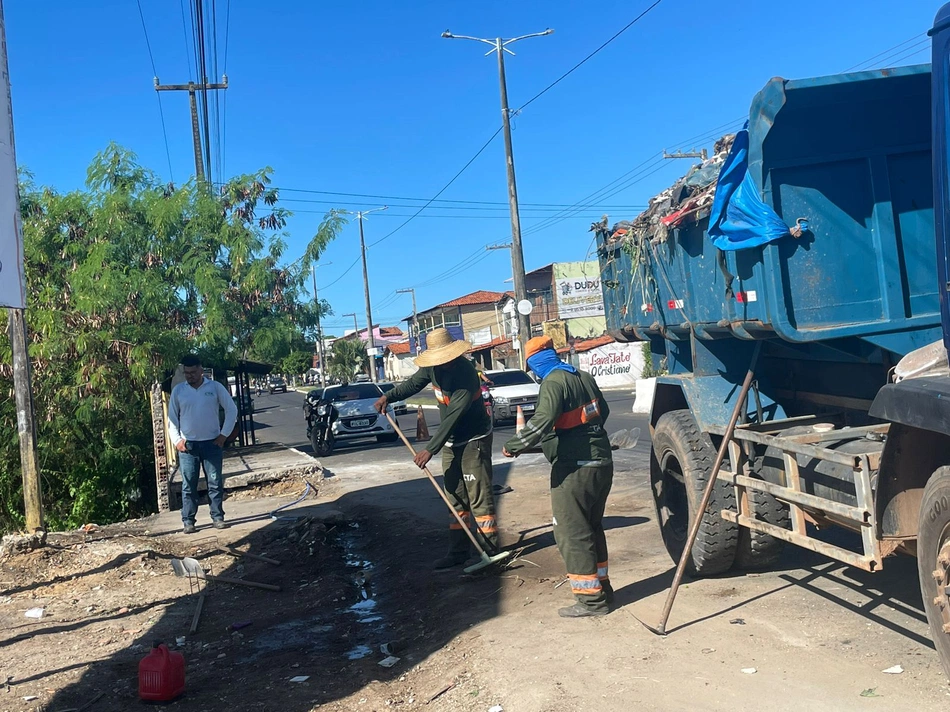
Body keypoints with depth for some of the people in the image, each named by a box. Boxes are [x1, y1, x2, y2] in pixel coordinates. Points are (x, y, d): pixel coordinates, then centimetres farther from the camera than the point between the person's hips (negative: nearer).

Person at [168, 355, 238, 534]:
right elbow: (172, 418, 7)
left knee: (215, 483, 3)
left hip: (212, 443, 0)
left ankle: (218, 518, 11)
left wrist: (224, 434, -2)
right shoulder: (178, 390, 2)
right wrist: (177, 440, -4)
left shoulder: (215, 387, -1)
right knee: (189, 485, 3)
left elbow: (231, 410, 2)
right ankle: (188, 521, 8)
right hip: (187, 445, 1)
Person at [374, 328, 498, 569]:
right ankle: (458, 551, 19)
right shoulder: (433, 367, -4)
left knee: (479, 498, -8)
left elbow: (453, 416, -29)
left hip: (474, 440, -8)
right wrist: (389, 396, 1)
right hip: (451, 442, 8)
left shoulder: (465, 372, -28)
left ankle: (490, 552, -1)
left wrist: (430, 449, -29)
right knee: (456, 499, 12)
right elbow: (414, 383, 16)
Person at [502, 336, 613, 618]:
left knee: (572, 533, 0)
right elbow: (603, 411, 24)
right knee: (593, 528, 20)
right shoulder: (585, 378, 11)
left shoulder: (553, 382, -14)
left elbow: (542, 422, -27)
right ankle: (602, 587, 28)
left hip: (574, 468, -9)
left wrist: (513, 446, -17)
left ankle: (591, 599, 4)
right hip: (602, 462, 9)